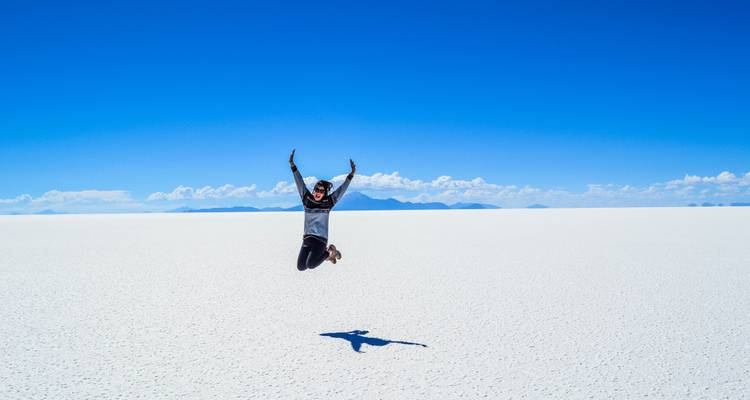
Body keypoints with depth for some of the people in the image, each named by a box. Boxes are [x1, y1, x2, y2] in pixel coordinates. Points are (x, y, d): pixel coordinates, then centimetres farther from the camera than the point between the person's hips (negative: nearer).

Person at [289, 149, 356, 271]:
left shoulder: (328, 202, 0)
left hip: (321, 239, -4)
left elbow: (342, 189, -5)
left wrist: (351, 175, -15)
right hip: (307, 238, 4)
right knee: (301, 267, -6)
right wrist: (292, 165, -5)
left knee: (310, 265, -25)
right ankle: (326, 254, 19)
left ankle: (329, 252, 7)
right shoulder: (307, 199, 5)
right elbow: (299, 182, 2)